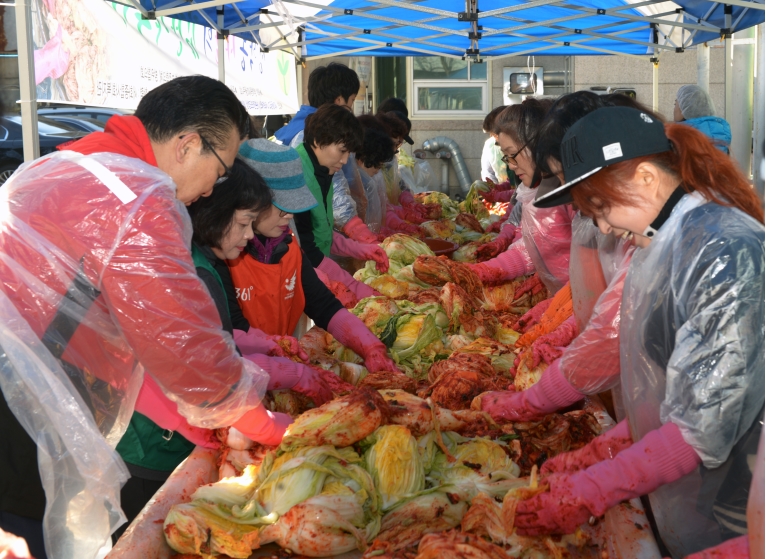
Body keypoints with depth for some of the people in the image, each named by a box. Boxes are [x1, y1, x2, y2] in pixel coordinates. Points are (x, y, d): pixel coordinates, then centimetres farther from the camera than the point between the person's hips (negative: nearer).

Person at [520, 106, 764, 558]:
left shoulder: (727, 252, -24)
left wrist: (589, 492, -23)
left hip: (730, 520, -7)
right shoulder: (667, 244, 4)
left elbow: (703, 428, -26)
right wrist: (608, 449, 0)